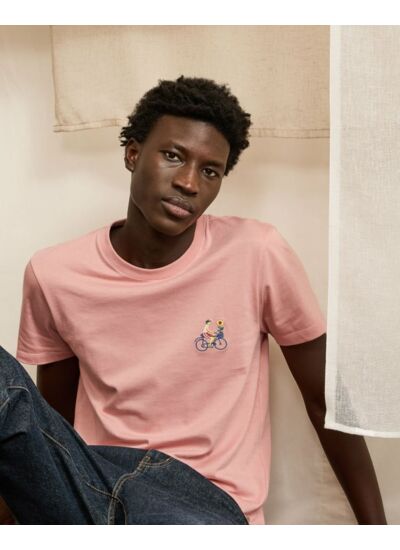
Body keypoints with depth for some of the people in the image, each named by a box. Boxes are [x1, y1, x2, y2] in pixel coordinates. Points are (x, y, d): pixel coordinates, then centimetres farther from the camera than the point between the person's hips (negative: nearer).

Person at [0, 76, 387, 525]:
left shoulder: (258, 254, -9)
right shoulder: (52, 274, -2)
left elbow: (326, 402, 1)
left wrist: (374, 530, 6)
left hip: (206, 507, -2)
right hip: (89, 488, 3)